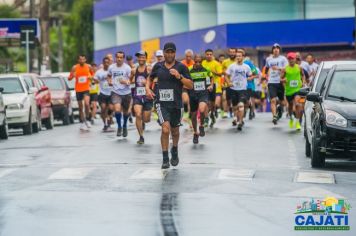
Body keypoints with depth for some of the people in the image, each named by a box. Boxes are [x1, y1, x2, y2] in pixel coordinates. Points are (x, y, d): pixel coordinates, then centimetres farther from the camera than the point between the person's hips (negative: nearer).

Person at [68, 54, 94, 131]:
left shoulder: (88, 67, -1)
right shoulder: (75, 67, -3)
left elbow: (92, 74, 16)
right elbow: (69, 78, -1)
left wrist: (91, 77, -7)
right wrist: (72, 76, -23)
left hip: (86, 88, -1)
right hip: (78, 89, 1)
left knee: (86, 103, -23)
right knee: (80, 107, 8)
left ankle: (87, 120, -4)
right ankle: (82, 123, 20)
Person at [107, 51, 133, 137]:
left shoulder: (127, 68, -8)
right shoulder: (111, 67, 1)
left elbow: (131, 80, -8)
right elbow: (109, 75, 23)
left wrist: (126, 82, -28)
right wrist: (109, 81, 3)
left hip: (126, 92, 0)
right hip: (116, 92, 0)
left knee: (126, 111, 14)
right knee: (117, 110, -21)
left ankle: (124, 126, 40)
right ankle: (119, 126, 0)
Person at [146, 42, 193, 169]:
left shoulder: (181, 67, -2)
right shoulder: (158, 66, 4)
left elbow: (190, 85, -5)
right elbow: (150, 78, 23)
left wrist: (179, 76, -18)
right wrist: (147, 88, 4)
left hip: (176, 103, 1)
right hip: (161, 103, -1)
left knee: (175, 131, 17)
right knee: (165, 129, -19)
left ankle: (174, 151, 46)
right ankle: (165, 159, -9)